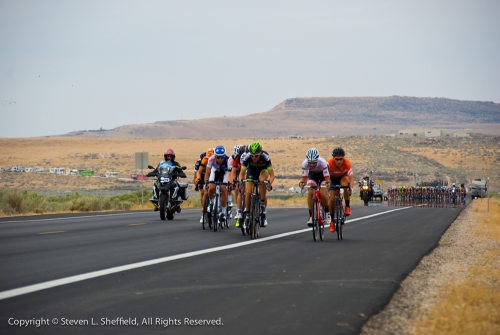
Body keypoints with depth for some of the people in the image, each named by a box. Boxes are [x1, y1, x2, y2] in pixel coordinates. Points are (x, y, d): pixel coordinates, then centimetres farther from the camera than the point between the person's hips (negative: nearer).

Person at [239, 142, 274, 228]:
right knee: (248, 192, -15)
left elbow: (271, 174, -34)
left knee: (262, 179, -36)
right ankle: (247, 214, 4)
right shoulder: (246, 157, -32)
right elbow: (242, 173, -22)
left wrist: (269, 183, -53)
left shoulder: (265, 157, -37)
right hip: (251, 170, 1)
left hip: (263, 170, -1)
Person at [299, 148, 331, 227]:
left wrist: (328, 183, -57)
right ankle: (311, 216, -14)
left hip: (323, 174, -2)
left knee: (322, 193, -21)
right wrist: (302, 183, -47)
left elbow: (327, 177, -37)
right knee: (310, 192, -21)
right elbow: (304, 177, -26)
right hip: (312, 174, 2)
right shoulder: (305, 163, -31)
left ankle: (327, 213, 4)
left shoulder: (322, 162, -38)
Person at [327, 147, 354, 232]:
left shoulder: (347, 163, -34)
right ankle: (332, 221, 6)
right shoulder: (329, 163, -35)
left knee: (345, 184, -36)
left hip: (343, 176, -1)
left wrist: (351, 188, -55)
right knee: (332, 199, -10)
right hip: (333, 178, 1)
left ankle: (347, 206, -17)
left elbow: (351, 177, -38)